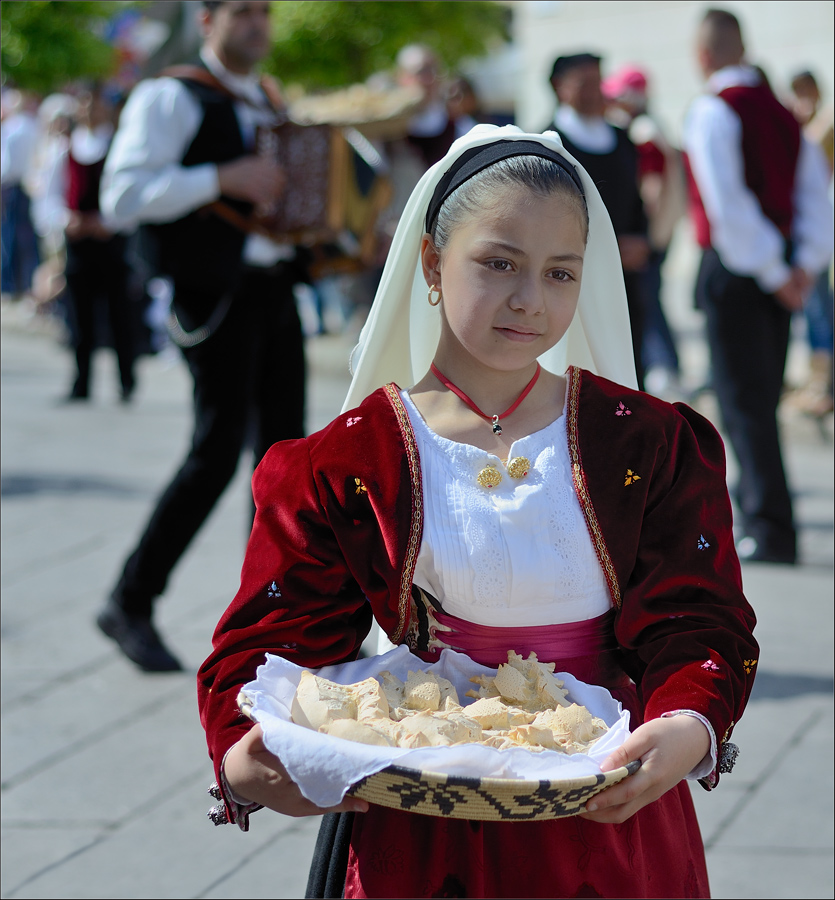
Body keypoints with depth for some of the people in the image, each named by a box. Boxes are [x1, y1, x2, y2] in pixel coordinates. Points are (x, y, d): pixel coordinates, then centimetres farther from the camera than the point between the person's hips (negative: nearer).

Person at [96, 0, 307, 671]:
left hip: (274, 288, 8)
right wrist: (224, 178, -24)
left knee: (284, 447, 7)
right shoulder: (170, 98, -5)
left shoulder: (268, 105, 19)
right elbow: (123, 195, -17)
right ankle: (130, 604, -4)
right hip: (215, 295, -8)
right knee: (219, 448, -14)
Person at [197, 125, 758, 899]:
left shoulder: (649, 447, 0)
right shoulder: (345, 465, -4)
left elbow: (696, 625, -7)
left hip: (607, 822, 1)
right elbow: (270, 647, -6)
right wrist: (244, 767, -28)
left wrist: (690, 733, -30)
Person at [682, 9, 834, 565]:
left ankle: (774, 532, -6)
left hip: (735, 268, -7)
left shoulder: (712, 111, -11)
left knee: (744, 403, -4)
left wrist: (775, 273, -12)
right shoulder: (779, 110, 11)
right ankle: (757, 509, 25)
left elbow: (728, 205, -19)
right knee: (761, 399, 16)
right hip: (777, 270, 7)